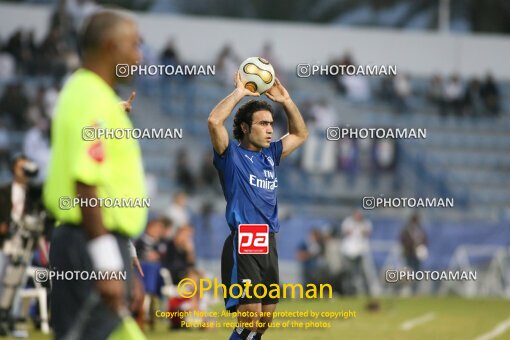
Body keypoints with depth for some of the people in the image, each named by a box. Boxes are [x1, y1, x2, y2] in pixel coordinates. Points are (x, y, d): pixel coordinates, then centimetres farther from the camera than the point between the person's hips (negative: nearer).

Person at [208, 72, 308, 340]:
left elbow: (300, 134, 31)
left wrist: (286, 101, 18)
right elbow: (214, 121, -19)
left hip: (269, 244, 7)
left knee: (266, 318, 8)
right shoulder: (232, 155, -2)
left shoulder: (270, 155, 17)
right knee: (251, 316, -15)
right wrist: (239, 93, -9)